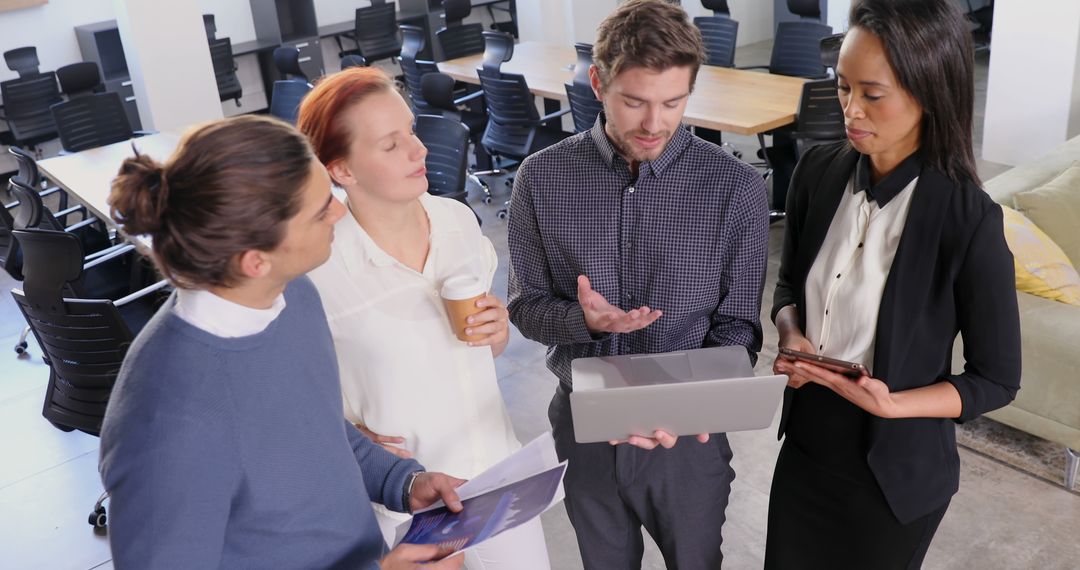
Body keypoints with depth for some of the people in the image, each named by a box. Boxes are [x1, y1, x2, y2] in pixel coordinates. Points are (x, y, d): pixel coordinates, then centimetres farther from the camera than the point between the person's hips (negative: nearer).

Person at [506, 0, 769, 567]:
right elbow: (525, 306, -3)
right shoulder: (542, 178, -10)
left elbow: (736, 326, -7)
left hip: (688, 434, -1)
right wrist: (582, 319, -24)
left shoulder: (736, 188, -14)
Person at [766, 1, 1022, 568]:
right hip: (805, 441, 4)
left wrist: (892, 404, -26)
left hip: (892, 469, -4)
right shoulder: (819, 172, -7)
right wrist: (792, 335, -12)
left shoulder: (969, 220, -22)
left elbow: (997, 380, -12)